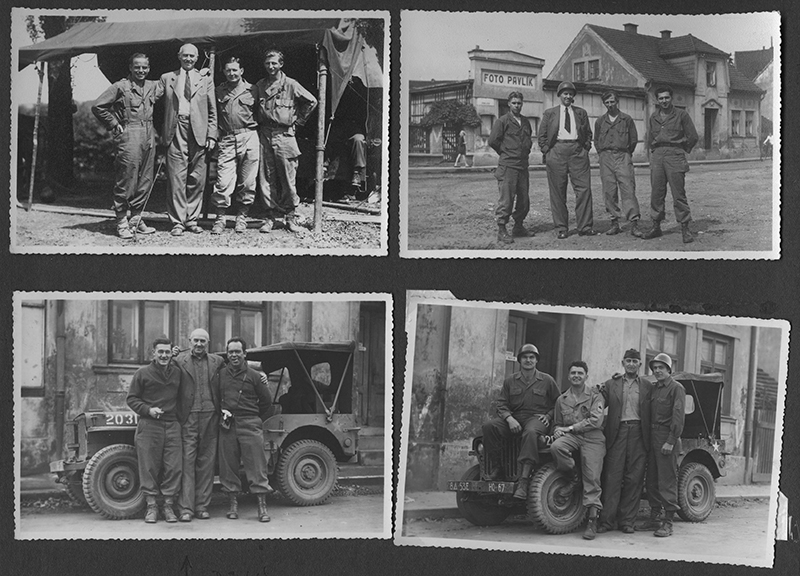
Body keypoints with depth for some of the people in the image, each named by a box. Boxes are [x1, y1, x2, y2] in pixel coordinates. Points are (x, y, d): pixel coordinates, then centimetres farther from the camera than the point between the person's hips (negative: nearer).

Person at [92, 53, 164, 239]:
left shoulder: (153, 86, 12)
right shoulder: (120, 87, -4)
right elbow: (97, 106, -4)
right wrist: (114, 125, -4)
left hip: (149, 135, 6)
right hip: (129, 136, -6)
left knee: (145, 181, 8)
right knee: (126, 181, -6)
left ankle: (136, 219, 18)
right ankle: (122, 223, 0)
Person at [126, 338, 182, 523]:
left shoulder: (178, 373, 11)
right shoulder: (142, 374, 3)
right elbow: (132, 398, 4)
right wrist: (148, 410, -11)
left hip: (172, 425, 3)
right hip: (149, 425, -3)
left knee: (173, 467, -1)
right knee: (149, 467, -1)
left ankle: (168, 506, 7)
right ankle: (151, 506, 7)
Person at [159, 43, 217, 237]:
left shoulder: (205, 80, 13)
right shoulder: (166, 78, 12)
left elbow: (212, 111, 11)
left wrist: (211, 135, 3)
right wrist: (162, 132, 1)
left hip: (198, 133, 1)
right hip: (175, 131, -1)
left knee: (197, 179, 2)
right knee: (176, 178, -4)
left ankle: (192, 219, 12)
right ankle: (177, 222, -1)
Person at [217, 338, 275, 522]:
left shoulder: (253, 376, 4)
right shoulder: (221, 374, 10)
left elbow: (266, 401, 11)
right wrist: (220, 413, 6)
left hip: (249, 425, -2)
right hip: (227, 426, 3)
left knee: (257, 465, -5)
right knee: (228, 466, 3)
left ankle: (262, 507, -4)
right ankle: (233, 505, 12)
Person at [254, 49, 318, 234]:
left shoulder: (290, 85, -1)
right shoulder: (259, 86, 11)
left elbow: (311, 101, 5)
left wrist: (298, 120, 6)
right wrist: (258, 124, 15)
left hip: (284, 134, -3)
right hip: (264, 134, 3)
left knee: (288, 177, -3)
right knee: (266, 178, 1)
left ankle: (290, 215, 5)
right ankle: (270, 215, 5)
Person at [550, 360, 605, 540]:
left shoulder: (595, 395, 3)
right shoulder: (562, 399, 17)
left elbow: (596, 421, -10)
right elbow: (558, 423, 26)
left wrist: (569, 427, -10)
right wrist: (557, 430, 0)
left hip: (592, 438, -3)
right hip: (570, 437, 3)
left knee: (592, 479, -12)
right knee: (556, 447, -32)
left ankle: (592, 521, -8)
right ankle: (574, 476, -5)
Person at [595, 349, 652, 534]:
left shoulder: (647, 387, 11)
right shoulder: (611, 384, 12)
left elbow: (652, 414, 5)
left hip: (638, 433, 1)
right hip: (617, 433, -1)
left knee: (634, 479, 1)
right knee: (612, 477, -4)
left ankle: (627, 521, 7)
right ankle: (607, 520, -2)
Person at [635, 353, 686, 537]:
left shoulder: (676, 388, -5)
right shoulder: (654, 388, 18)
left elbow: (678, 416, -12)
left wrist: (671, 441, -18)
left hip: (667, 439, -8)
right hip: (652, 437, 8)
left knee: (667, 480, -7)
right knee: (652, 479, 10)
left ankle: (667, 522, -6)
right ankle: (655, 517, 18)